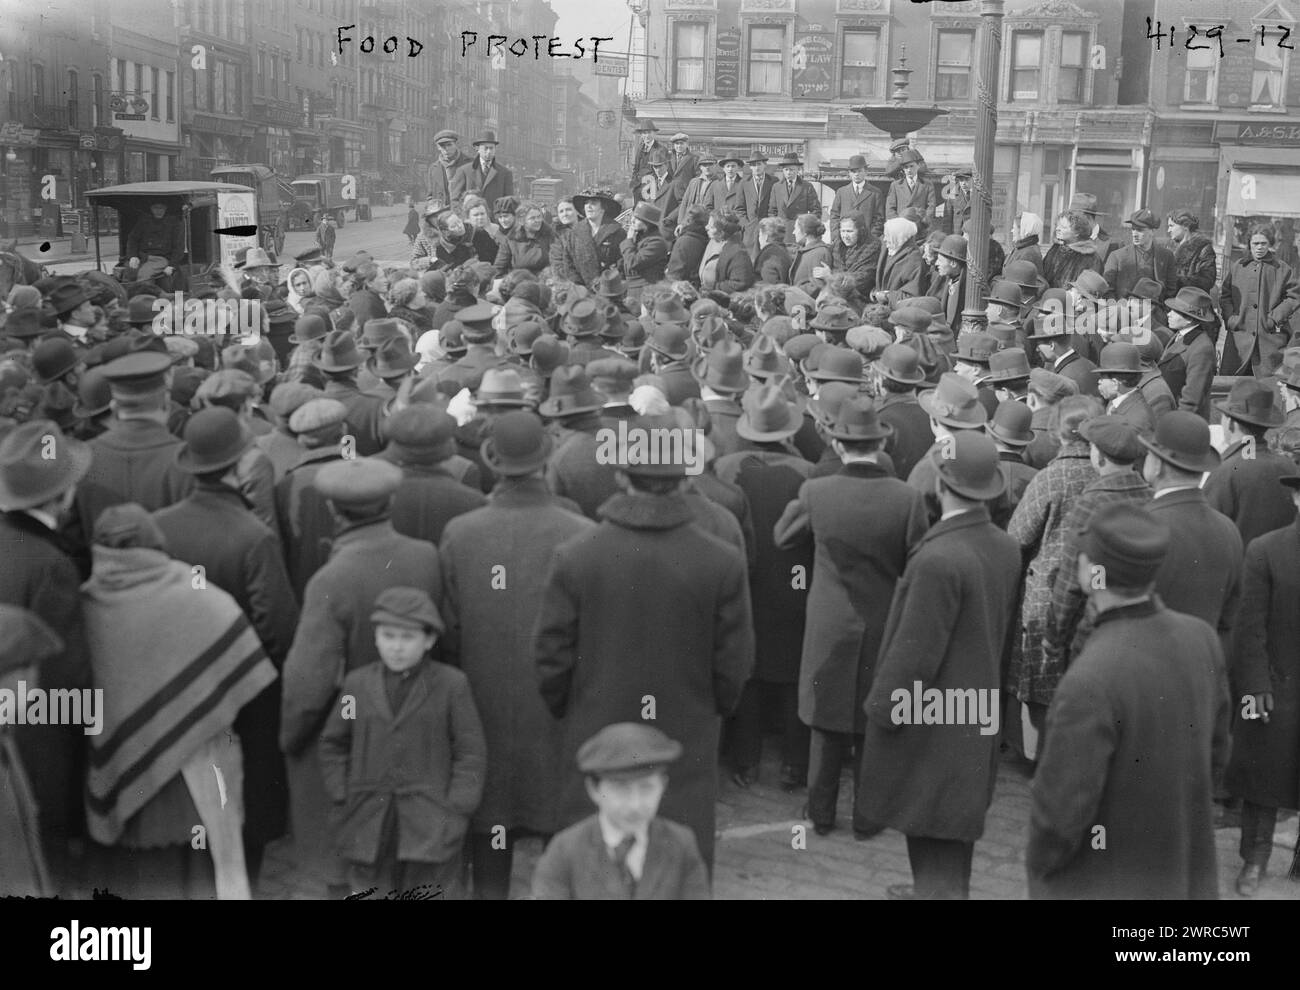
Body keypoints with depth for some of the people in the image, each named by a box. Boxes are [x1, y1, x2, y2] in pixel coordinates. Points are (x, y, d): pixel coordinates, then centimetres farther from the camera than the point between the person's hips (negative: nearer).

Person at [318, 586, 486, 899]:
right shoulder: (357, 683, 6)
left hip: (431, 829, -2)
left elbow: (471, 753, -2)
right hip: (370, 827, 2)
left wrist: (455, 813, -9)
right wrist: (343, 802, 4)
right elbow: (332, 744, 13)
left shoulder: (451, 684, -2)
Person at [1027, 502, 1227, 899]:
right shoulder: (1200, 639, -9)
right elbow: (1213, 749, 5)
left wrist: (1039, 864, -5)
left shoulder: (1091, 680, -32)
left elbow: (1063, 805, -25)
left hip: (1102, 885, -6)